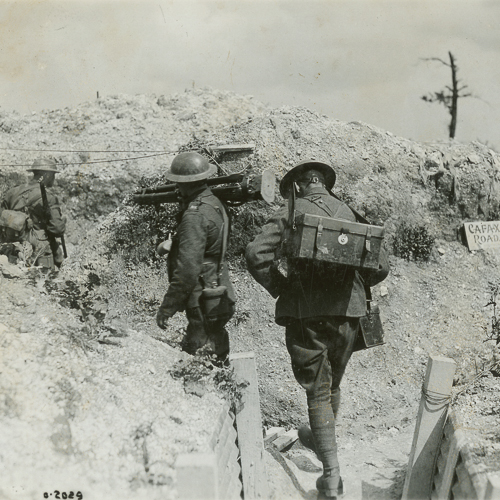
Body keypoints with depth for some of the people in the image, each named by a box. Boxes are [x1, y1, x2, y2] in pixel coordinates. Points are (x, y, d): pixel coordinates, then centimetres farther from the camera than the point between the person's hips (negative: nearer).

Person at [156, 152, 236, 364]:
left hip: (203, 303, -10)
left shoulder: (195, 216, -21)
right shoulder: (214, 203, 9)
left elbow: (188, 269, -26)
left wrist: (167, 307, -20)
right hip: (218, 296, 10)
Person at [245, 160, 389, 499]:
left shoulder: (289, 214, -2)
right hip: (348, 312, 4)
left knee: (317, 391, 4)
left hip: (306, 313, -4)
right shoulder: (348, 214, 9)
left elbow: (257, 254, -16)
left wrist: (279, 287, -2)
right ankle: (320, 437, 45)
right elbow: (381, 267, 9)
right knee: (333, 384, 23)